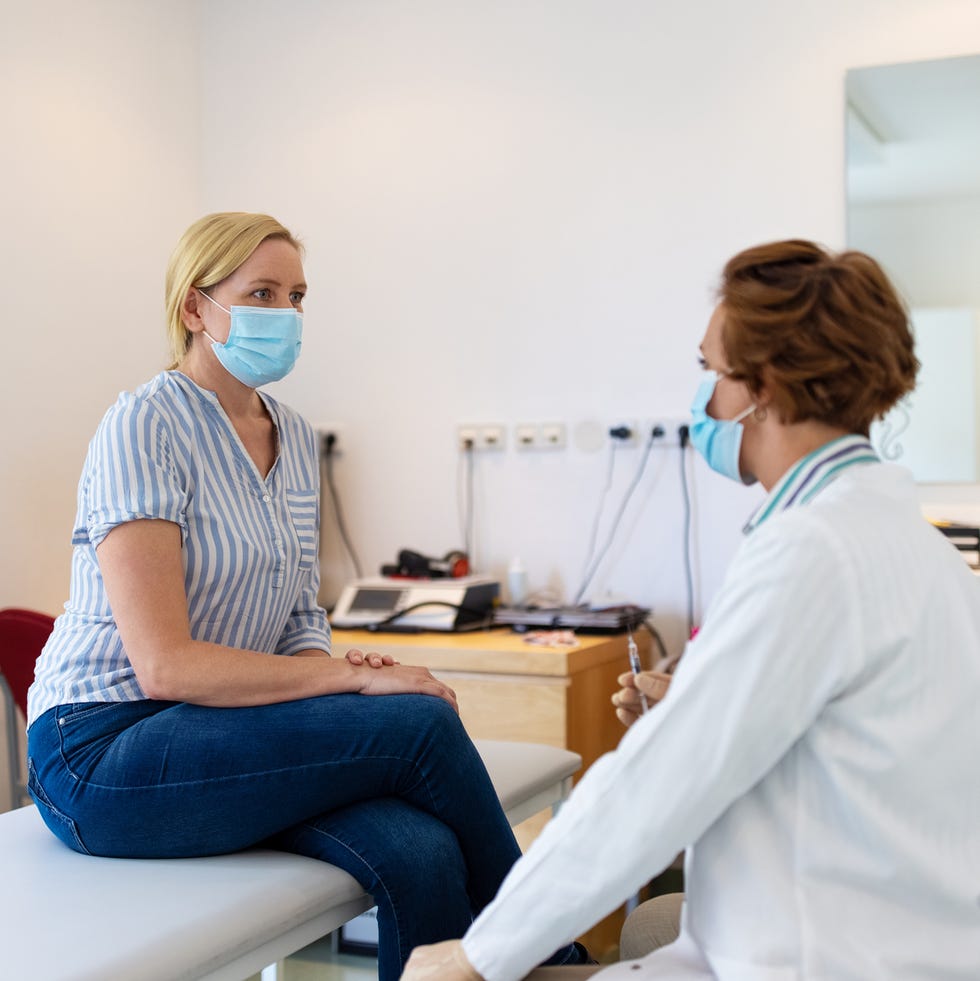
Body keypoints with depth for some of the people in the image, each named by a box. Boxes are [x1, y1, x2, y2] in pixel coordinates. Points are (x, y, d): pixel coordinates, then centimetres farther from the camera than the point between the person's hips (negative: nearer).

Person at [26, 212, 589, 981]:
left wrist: (335, 663, -9)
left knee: (421, 857, -25)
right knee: (419, 724, -23)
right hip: (103, 755, -6)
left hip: (219, 733, 6)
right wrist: (354, 679, -21)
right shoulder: (145, 426, -13)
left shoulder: (296, 437, 10)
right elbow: (165, 665, -20)